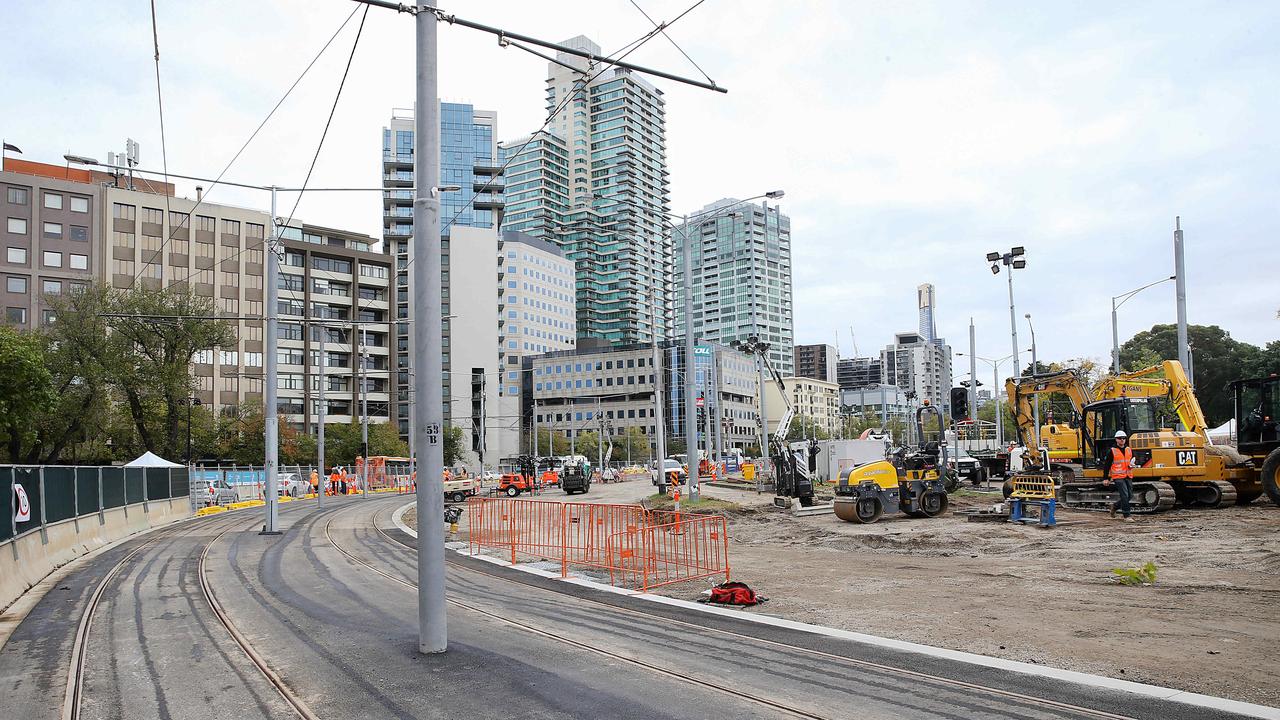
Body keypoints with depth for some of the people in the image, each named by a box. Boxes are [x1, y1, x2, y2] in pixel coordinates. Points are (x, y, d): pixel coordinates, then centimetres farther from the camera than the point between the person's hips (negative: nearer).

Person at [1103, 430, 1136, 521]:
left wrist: (1132, 465, -4)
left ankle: (1115, 507, 30)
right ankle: (1126, 516, -7)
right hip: (1118, 476, -6)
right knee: (1124, 495, -12)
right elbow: (1106, 465, -1)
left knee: (1130, 495, 8)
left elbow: (1133, 460, 23)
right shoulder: (1112, 451, -4)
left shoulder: (1129, 450, 11)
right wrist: (1105, 478, -3)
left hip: (1128, 476, 6)